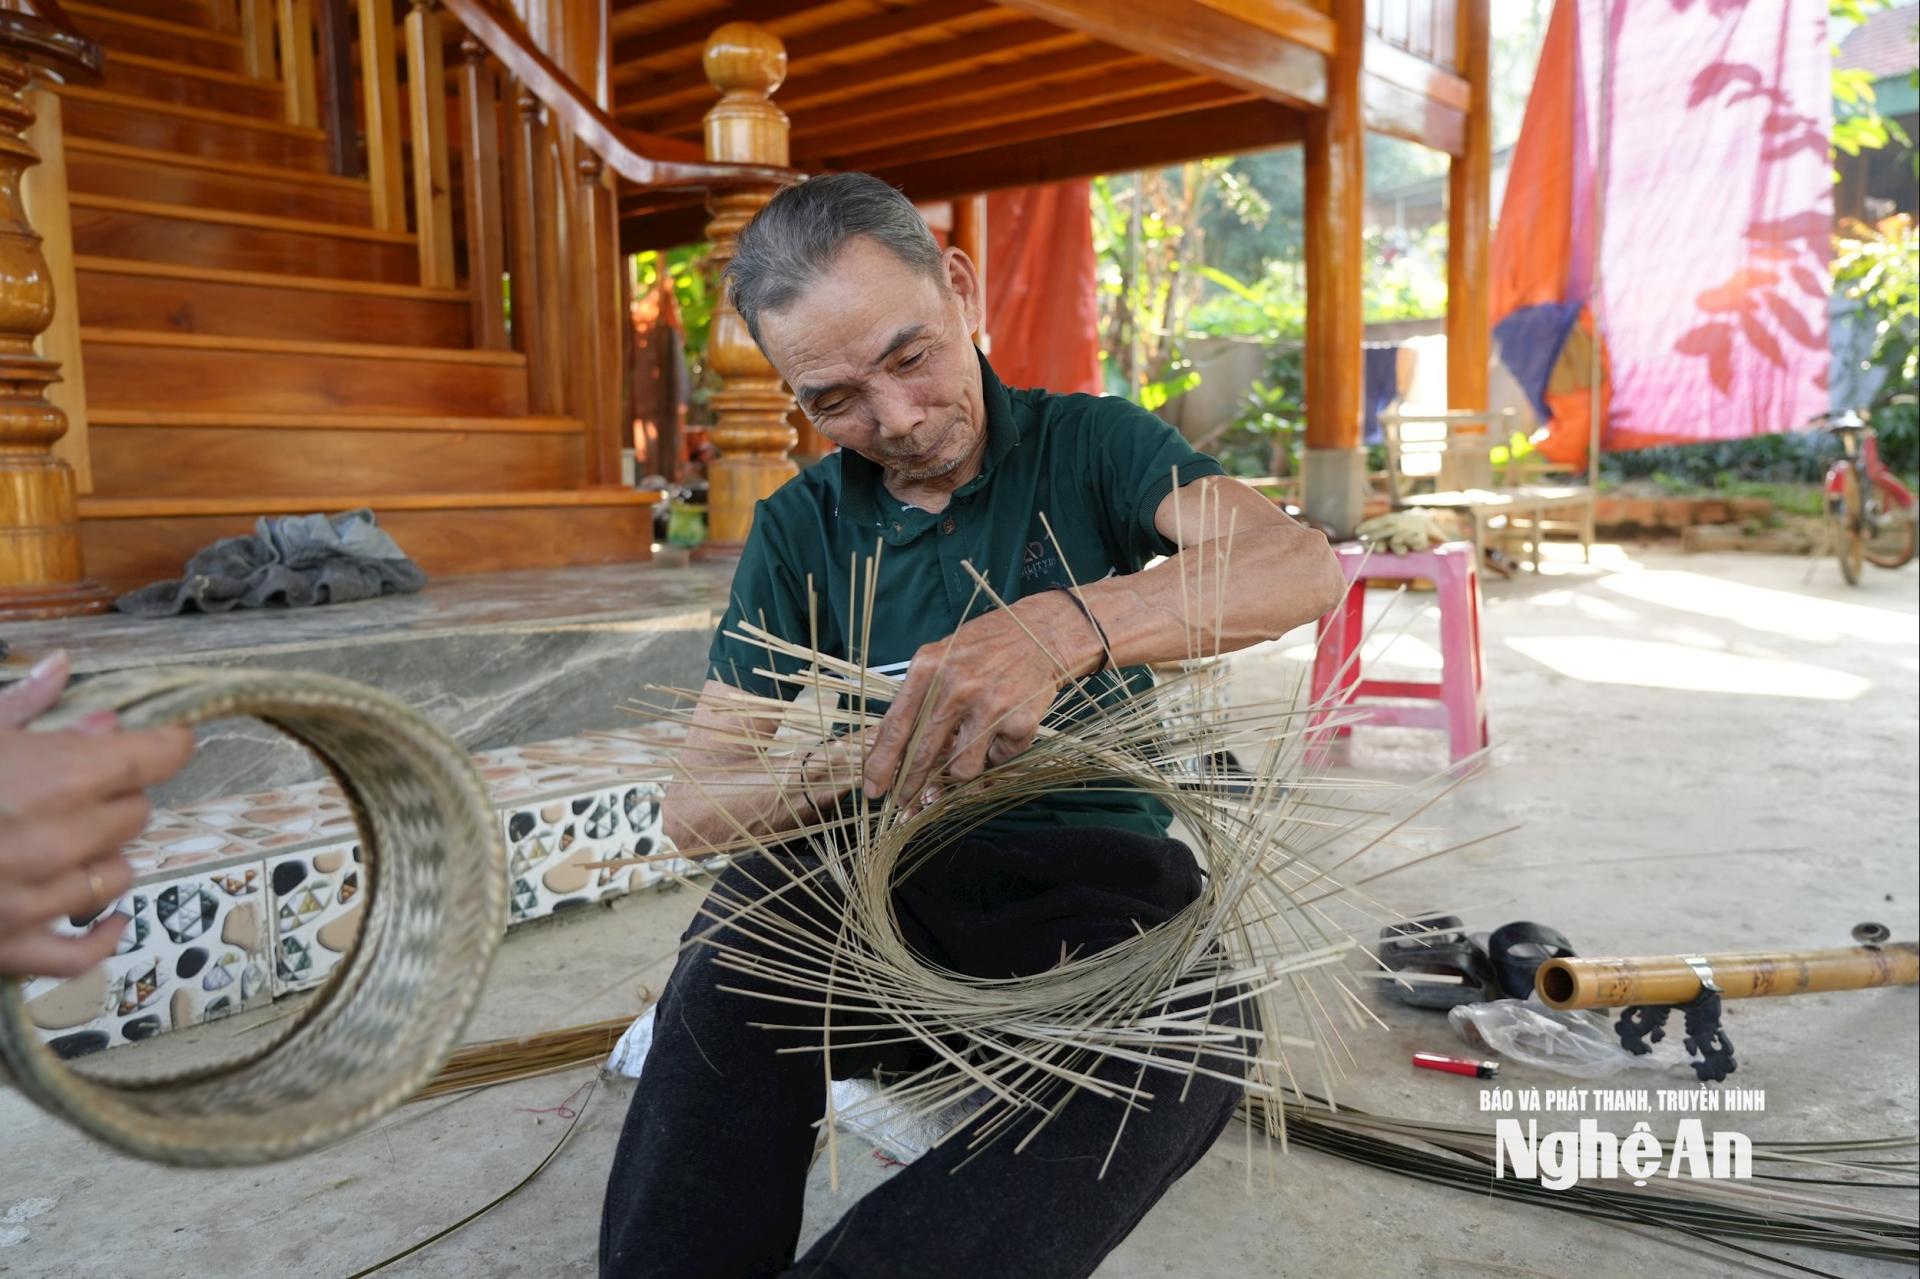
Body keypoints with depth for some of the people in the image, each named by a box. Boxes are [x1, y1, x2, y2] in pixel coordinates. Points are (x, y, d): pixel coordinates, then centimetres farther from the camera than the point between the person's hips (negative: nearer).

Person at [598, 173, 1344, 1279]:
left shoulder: (1087, 445, -1)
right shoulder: (800, 532, 5)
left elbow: (1304, 566, -20)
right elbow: (694, 805, -1)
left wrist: (1067, 627, -39)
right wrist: (844, 769, -24)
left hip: (1102, 896, 0)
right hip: (898, 907, 1)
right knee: (762, 899, -31)